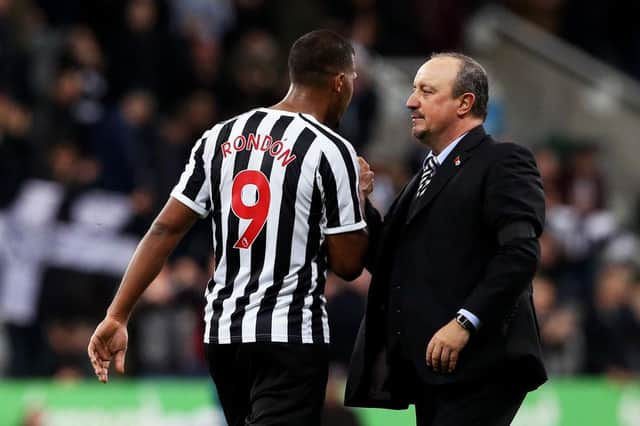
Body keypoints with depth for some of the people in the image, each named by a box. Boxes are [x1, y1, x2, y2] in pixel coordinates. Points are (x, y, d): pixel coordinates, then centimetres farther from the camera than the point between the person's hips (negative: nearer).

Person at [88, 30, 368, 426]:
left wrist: (117, 316, 6)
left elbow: (165, 230, 4)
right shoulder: (331, 151, -10)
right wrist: (359, 200, 10)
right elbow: (347, 264, -7)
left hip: (222, 333, 7)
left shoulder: (221, 137, 7)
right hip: (292, 335, -7)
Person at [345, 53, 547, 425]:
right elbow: (388, 263, 21)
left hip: (476, 366, -9)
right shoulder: (428, 176, 24)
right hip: (431, 370, 9)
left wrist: (465, 323, -24)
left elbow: (521, 252, -17)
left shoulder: (502, 163, -4)